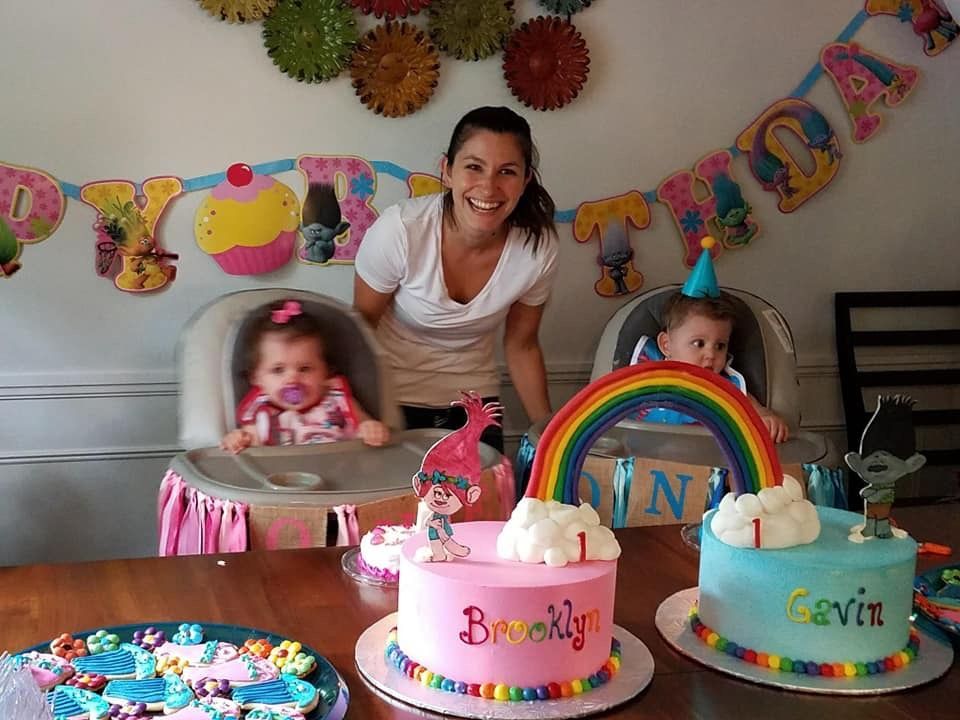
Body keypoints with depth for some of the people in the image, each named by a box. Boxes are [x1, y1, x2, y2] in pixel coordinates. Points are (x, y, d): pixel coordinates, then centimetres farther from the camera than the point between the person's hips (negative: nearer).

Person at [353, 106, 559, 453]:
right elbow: (363, 323, -11)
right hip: (393, 398, -2)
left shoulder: (538, 249, -19)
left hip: (474, 400, 3)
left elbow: (521, 345, -2)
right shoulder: (399, 230, -27)